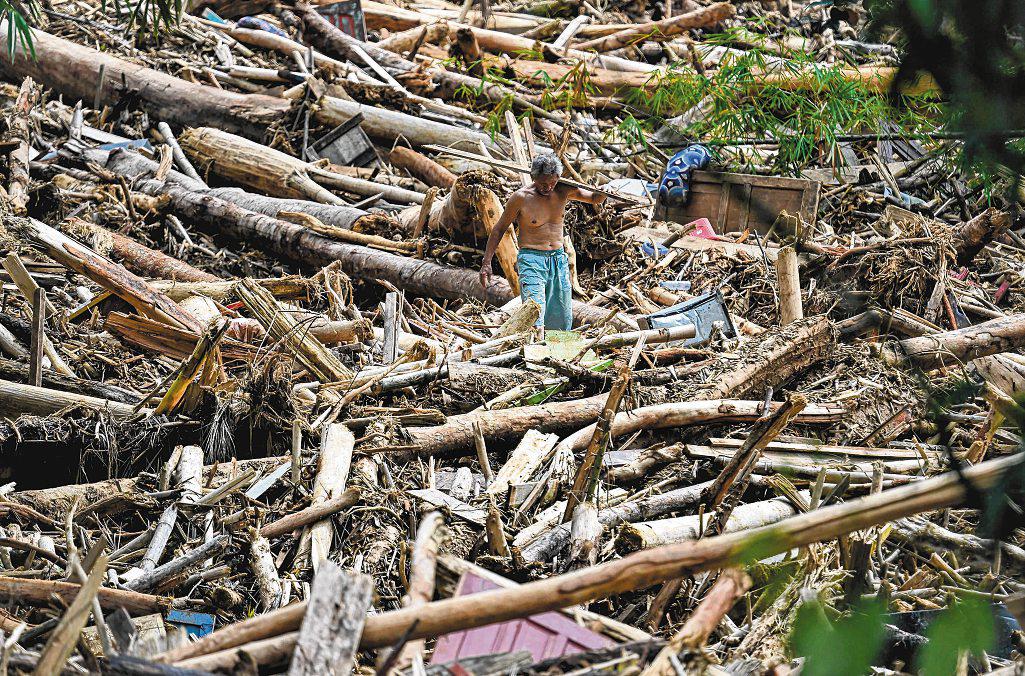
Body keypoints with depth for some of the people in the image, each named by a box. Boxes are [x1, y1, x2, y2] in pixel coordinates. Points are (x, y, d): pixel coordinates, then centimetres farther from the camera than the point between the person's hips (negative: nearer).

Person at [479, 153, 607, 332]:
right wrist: (486, 263, -3)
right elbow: (498, 230, 1)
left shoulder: (563, 191, 4)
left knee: (562, 323, 7)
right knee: (534, 319, -20)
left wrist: (604, 191, -11)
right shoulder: (521, 197, -8)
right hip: (531, 260, -5)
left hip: (559, 260, 5)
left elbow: (595, 199, 14)